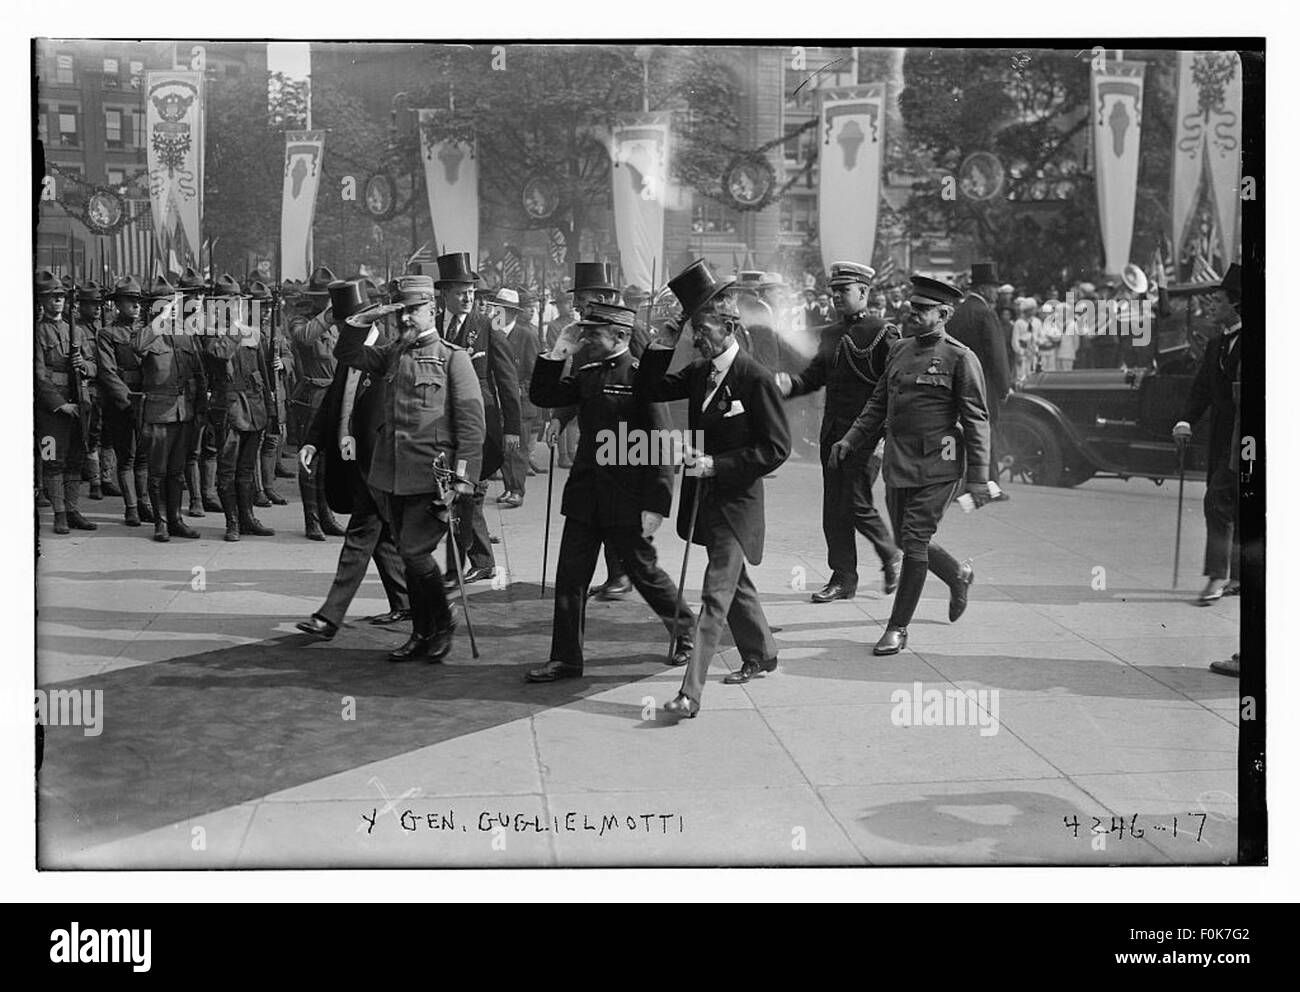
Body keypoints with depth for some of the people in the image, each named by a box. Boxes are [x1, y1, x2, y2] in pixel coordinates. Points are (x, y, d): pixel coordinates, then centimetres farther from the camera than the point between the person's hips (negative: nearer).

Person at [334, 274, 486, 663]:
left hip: (431, 478, -6)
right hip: (392, 476, 6)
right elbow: (348, 355, 20)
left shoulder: (453, 357, -4)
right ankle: (422, 634, 23)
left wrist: (462, 480, -15)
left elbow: (472, 423, -8)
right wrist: (363, 320, 3)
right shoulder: (393, 353, 14)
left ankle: (442, 625, 11)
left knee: (415, 553, -11)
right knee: (409, 555, 12)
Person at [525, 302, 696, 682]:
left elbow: (661, 446, -14)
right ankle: (566, 659, 13)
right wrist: (557, 355, -1)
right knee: (570, 577, 4)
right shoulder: (588, 375, 9)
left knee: (644, 572, 9)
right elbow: (542, 396, 12)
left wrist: (656, 504, -17)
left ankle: (687, 630, 33)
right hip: (585, 497, 6)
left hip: (627, 502, -6)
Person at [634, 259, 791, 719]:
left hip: (737, 500, -8)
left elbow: (776, 448, -16)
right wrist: (661, 347, -5)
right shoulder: (699, 371, 6)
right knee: (735, 583, 23)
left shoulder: (755, 378, -16)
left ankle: (690, 693, -12)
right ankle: (761, 655, 43)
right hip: (706, 497, 8)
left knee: (716, 594, -9)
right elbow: (646, 392, 8)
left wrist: (716, 465, -22)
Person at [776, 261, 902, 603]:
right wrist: (789, 384, -5)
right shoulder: (831, 334, 15)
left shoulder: (882, 333, -7)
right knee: (833, 508, 6)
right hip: (832, 431, 7)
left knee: (856, 503, -8)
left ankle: (892, 556, 17)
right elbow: (813, 377, 16)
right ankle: (843, 578, 14)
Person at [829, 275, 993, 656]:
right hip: (898, 463, 7)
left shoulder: (960, 358, -7)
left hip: (937, 466, -6)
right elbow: (878, 403, 18)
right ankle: (958, 574, 41)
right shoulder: (899, 349, 11)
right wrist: (851, 439, 7)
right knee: (906, 539, 13)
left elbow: (976, 420, -8)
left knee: (914, 541, -6)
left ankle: (898, 628, 5)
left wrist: (978, 478, -12)